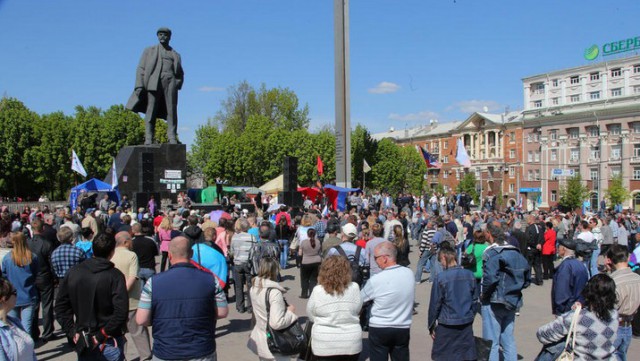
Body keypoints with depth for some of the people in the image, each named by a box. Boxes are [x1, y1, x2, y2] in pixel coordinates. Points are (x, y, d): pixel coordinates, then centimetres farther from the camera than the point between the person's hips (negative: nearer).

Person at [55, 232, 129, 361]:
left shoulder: (73, 272, 0)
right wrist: (102, 335, -15)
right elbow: (121, 312, -23)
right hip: (110, 343, -4)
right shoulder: (115, 276, -15)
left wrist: (72, 332, 1)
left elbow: (61, 306, 2)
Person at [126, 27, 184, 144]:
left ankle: (172, 138, -15)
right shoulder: (149, 51, 20)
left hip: (171, 82, 1)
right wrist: (139, 86, -4)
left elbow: (180, 74, 25)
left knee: (171, 110, -11)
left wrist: (178, 85, 3)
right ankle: (148, 138, -14)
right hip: (154, 82, -1)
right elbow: (141, 69, 10)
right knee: (151, 110, -10)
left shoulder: (176, 55, 25)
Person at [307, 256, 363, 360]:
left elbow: (311, 316, -2)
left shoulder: (317, 290, -15)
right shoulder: (354, 288, -10)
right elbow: (358, 311, 3)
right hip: (351, 344, 2)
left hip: (324, 345, -1)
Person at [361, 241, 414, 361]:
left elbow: (361, 299, -2)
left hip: (379, 329, -4)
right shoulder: (409, 273, -5)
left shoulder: (375, 280, -17)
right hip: (403, 328, 4)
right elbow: (412, 298, 8)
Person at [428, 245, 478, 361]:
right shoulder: (469, 275, -2)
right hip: (466, 325, 4)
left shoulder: (440, 278, -15)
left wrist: (431, 326, 1)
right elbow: (475, 301, 7)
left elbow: (435, 304, -9)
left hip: (446, 325, -4)